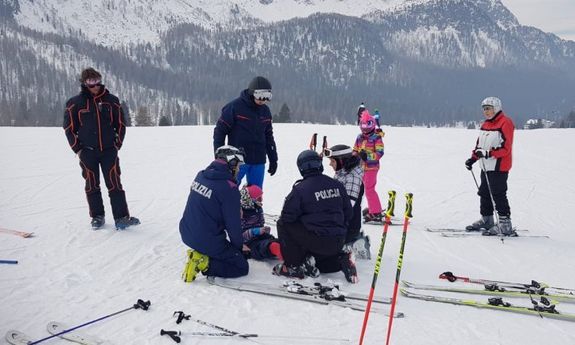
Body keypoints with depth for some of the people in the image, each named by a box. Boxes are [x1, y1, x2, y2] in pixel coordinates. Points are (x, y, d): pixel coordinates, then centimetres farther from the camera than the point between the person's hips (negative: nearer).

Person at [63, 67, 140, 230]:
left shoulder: (111, 100, 3)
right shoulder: (75, 103, 1)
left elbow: (121, 124, 9)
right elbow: (69, 128, 5)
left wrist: (117, 145, 2)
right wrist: (77, 149, -1)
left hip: (109, 150, 0)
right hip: (87, 151, 0)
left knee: (114, 184, -5)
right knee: (92, 185, 7)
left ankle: (122, 217, -4)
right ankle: (97, 217, 18)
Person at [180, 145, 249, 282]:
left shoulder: (201, 175, 1)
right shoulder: (229, 189, -21)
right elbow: (233, 223, -14)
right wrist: (239, 245, 5)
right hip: (209, 241, -8)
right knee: (242, 267, 9)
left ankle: (200, 255, 13)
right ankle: (204, 264, -8)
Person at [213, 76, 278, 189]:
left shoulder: (265, 110, 9)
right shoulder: (235, 106, -9)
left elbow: (268, 136, 18)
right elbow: (220, 131, -6)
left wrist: (273, 159, 17)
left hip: (258, 161, 5)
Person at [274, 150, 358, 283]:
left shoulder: (300, 189, -13)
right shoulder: (337, 185, 4)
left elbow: (287, 217, -11)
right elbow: (348, 214, 10)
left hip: (315, 241, -6)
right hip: (339, 242, 6)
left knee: (283, 224, 9)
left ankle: (294, 266, 8)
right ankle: (342, 260, 6)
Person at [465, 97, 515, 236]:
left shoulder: (505, 123, -12)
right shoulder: (485, 124, 15)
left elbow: (505, 148, -18)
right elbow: (480, 144, 21)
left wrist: (488, 153, -27)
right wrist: (473, 158, 11)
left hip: (499, 167, -9)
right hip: (486, 166, 9)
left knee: (498, 195, -9)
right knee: (484, 194, 15)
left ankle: (505, 225, -3)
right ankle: (486, 221, 28)